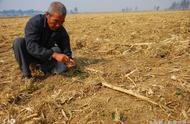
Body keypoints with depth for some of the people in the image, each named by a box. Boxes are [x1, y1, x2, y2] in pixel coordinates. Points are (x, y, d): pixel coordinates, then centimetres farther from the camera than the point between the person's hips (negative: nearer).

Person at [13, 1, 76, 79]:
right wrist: (54, 54, -49)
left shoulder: (61, 31, -13)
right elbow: (31, 46, -38)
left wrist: (68, 59, -33)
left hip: (47, 57, 2)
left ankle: (43, 67, 3)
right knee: (18, 42, -31)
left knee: (63, 67, -26)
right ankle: (26, 74, -20)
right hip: (30, 55, -1)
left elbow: (66, 50, -8)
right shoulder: (35, 22, -25)